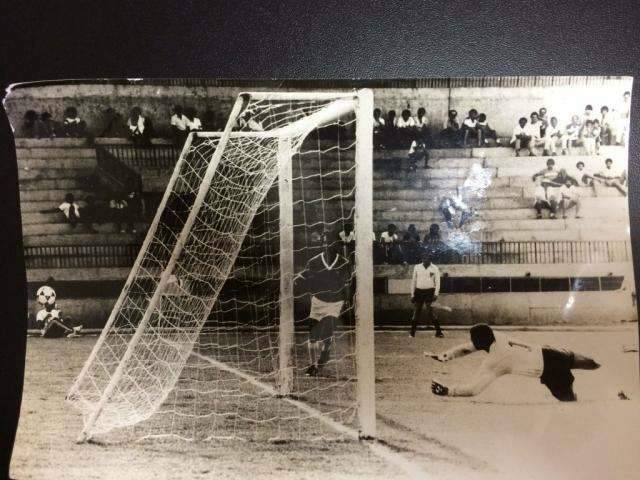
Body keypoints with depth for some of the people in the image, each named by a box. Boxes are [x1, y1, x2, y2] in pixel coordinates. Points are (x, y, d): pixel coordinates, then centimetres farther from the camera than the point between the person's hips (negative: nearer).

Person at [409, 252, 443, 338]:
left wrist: (436, 294, -12)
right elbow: (413, 281, 9)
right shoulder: (417, 267, 5)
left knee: (430, 313, -9)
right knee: (416, 312, 7)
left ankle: (438, 331, 0)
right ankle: (412, 332, 17)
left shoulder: (435, 269, -2)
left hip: (429, 292, -3)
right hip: (419, 292, 3)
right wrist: (412, 294, 7)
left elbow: (437, 282, -2)